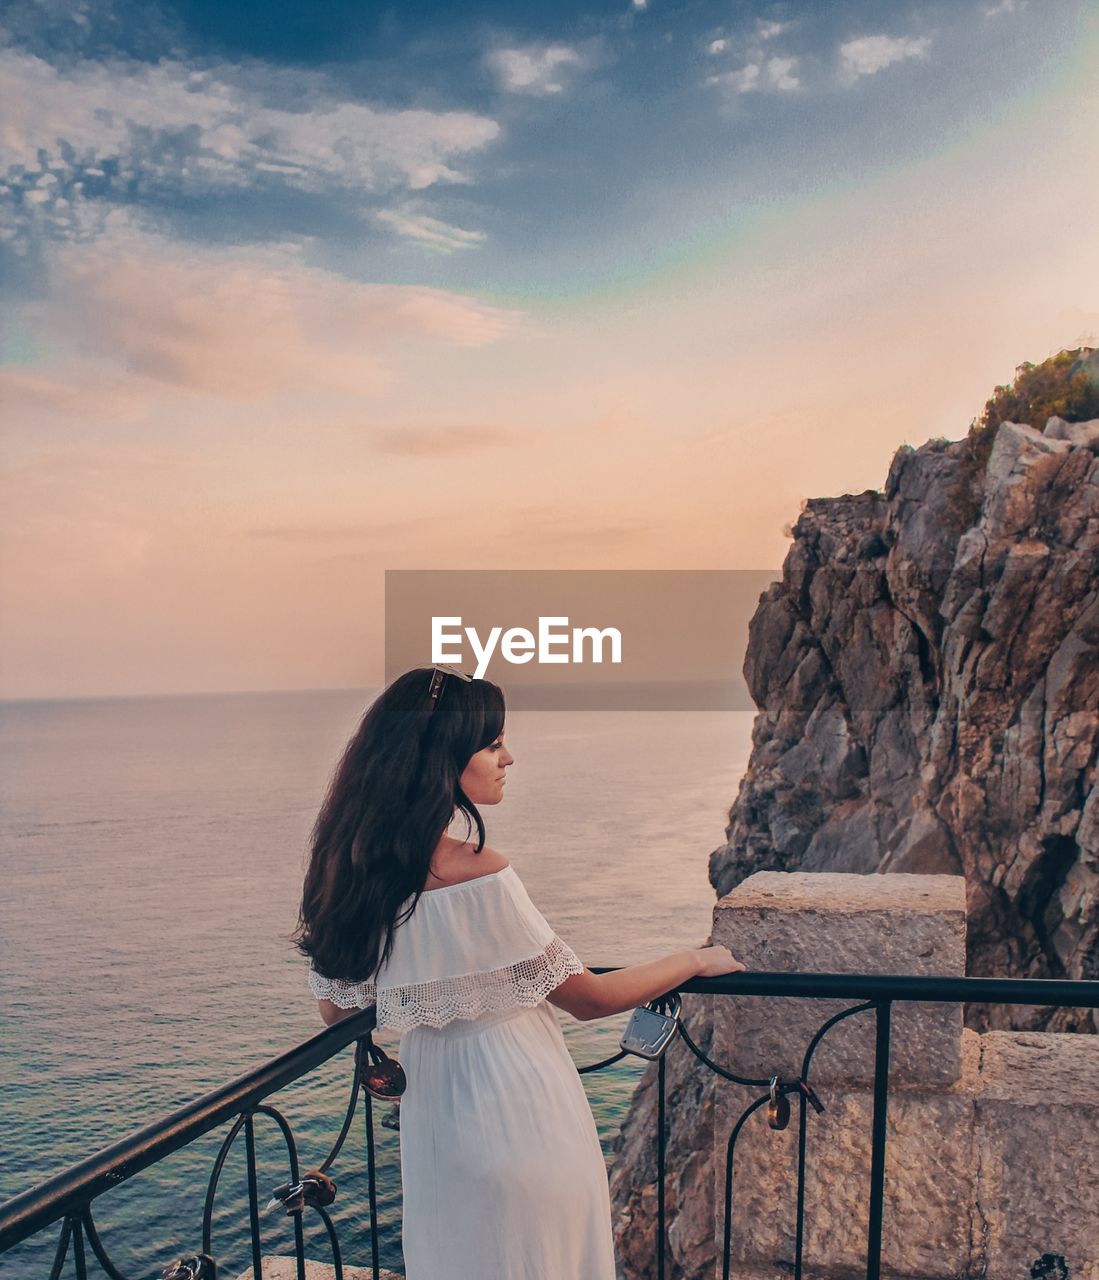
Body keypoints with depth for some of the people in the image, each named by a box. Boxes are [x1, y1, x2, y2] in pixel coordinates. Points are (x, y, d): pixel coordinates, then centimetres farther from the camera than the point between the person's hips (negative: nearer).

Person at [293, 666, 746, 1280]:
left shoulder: (352, 867, -6)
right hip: (518, 1109, -6)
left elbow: (338, 1011, 5)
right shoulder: (480, 873, -27)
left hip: (432, 1111, 6)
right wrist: (697, 960, -2)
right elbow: (590, 998, -17)